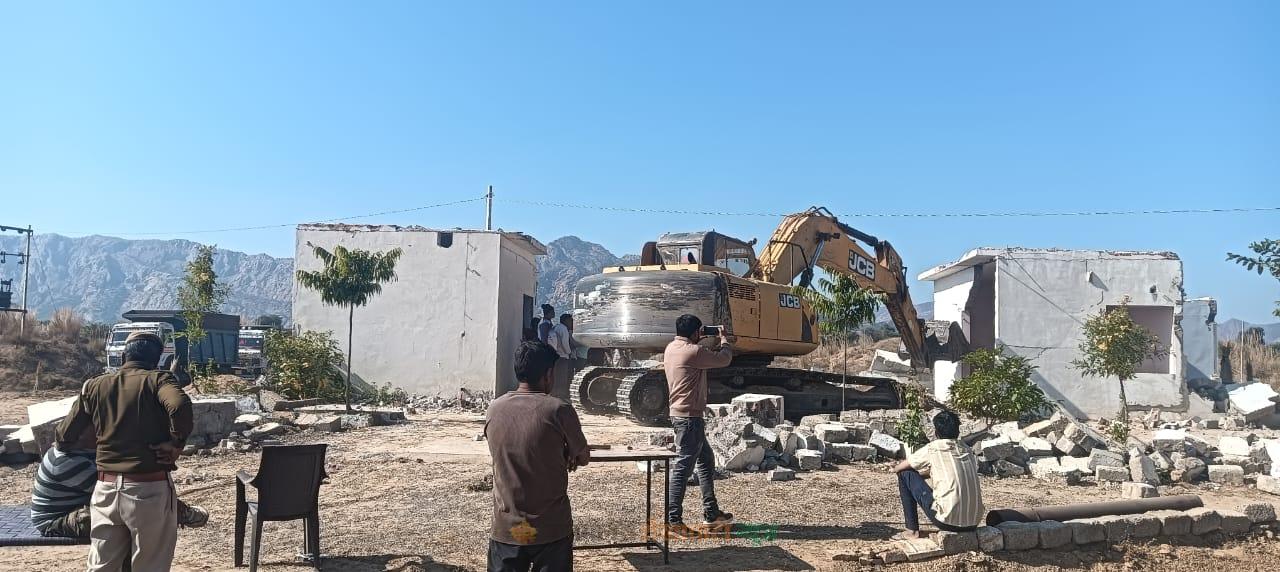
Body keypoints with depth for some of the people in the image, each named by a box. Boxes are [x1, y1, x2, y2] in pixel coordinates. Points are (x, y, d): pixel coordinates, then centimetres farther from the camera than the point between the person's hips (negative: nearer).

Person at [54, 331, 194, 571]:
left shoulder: (94, 386, 7)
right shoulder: (158, 379, -6)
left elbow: (63, 437, 11)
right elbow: (180, 406, -28)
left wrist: (62, 445, 33)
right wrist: (176, 444, -14)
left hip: (106, 488, 4)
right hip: (149, 490, -4)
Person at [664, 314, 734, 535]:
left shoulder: (671, 348, 9)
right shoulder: (693, 352, -19)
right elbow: (724, 359, -10)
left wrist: (700, 341, 16)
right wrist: (723, 338, 7)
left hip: (680, 414, 10)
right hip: (689, 417, -10)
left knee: (706, 460, 19)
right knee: (683, 467, -6)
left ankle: (712, 513, 26)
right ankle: (673, 519, -2)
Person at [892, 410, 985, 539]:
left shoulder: (932, 449, -4)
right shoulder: (968, 451, 12)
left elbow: (898, 468, 7)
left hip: (948, 521, -6)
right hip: (974, 523, 6)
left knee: (906, 474, 8)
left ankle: (912, 531, 11)